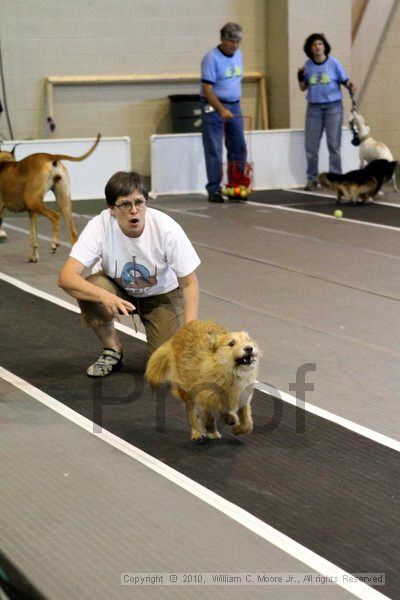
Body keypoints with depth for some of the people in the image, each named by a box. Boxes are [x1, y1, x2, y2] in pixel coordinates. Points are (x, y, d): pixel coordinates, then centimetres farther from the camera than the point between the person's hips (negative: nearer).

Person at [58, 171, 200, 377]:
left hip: (162, 294, 0)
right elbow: (66, 276, -36)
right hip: (118, 290, 1)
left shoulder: (167, 228, -28)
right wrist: (105, 296, -53)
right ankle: (112, 350, -5)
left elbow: (189, 283, -20)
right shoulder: (99, 227, -29)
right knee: (90, 292, -33)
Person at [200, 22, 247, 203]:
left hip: (234, 106, 7)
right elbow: (207, 89, -18)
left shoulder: (238, 55, 9)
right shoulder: (212, 58, -13)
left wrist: (234, 107, 13)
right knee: (214, 151, -4)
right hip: (214, 107, -7)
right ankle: (214, 190, 0)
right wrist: (221, 110, -27)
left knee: (238, 149, 6)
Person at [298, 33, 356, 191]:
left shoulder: (333, 63, -4)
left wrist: (350, 87, -22)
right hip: (314, 108, 3)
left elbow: (345, 80, -1)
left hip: (333, 107, -3)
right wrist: (300, 77, -8)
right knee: (311, 146, 3)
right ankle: (312, 179, 13)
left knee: (334, 145, -2)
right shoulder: (308, 65, 5)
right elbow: (303, 88, 11)